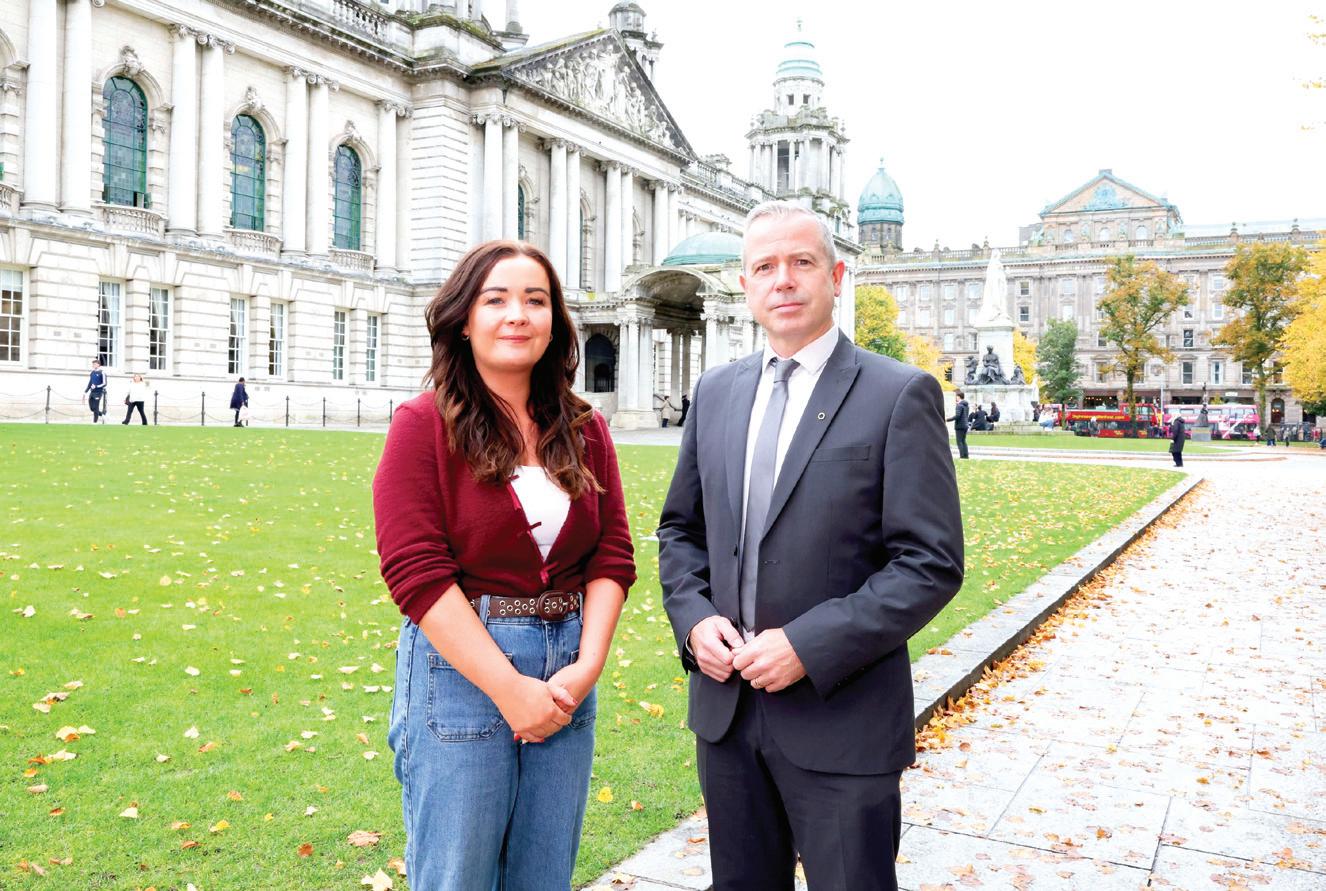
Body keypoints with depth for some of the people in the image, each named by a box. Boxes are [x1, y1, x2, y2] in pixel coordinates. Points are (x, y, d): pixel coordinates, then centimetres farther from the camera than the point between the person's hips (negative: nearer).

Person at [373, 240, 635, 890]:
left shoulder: (584, 432, 6)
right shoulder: (425, 424, -7)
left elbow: (612, 556, 4)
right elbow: (415, 570, -14)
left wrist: (586, 668, -9)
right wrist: (511, 688, -16)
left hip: (568, 675, 4)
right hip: (461, 670, -4)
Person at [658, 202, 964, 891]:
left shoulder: (901, 395, -9)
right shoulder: (716, 392, 7)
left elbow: (932, 564, -13)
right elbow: (680, 528, 14)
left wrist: (809, 646, -19)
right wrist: (694, 619, -4)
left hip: (841, 720, -5)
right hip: (725, 706, 5)